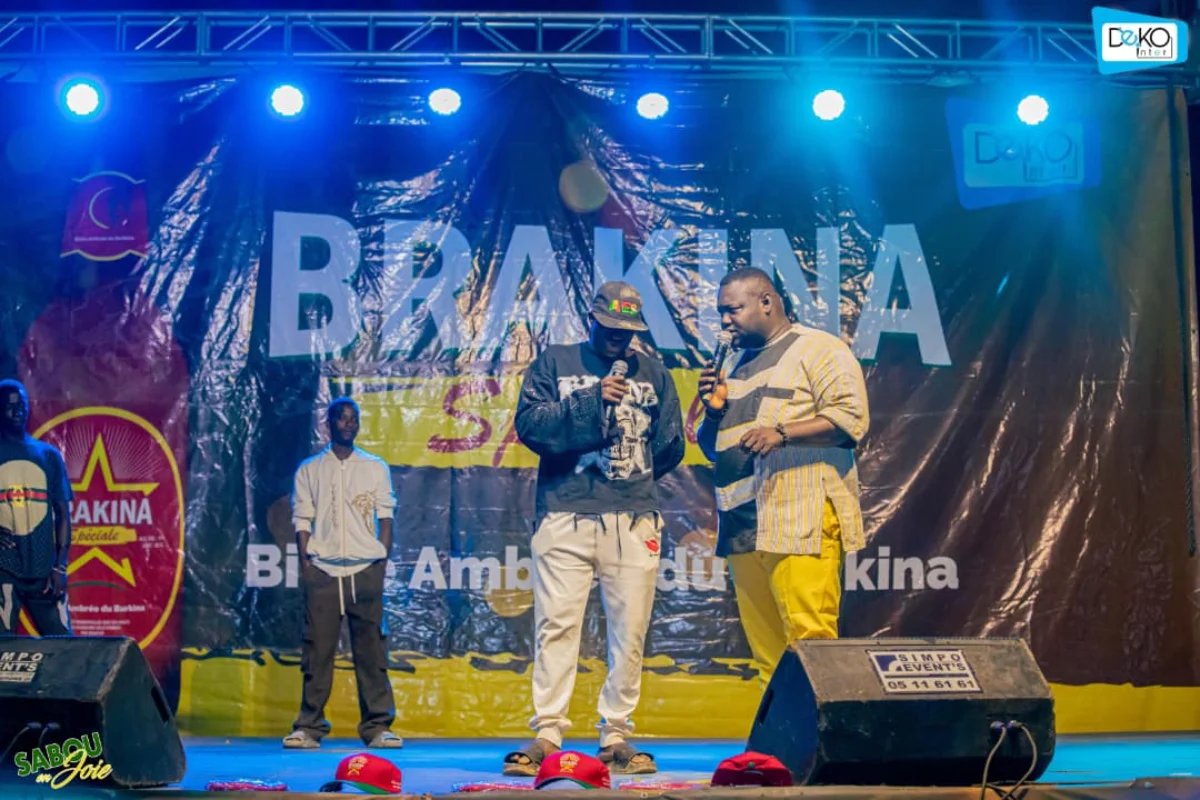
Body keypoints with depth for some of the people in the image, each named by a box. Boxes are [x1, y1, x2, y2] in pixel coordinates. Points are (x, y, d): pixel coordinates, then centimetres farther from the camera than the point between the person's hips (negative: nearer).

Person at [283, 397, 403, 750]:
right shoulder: (309, 470, 12)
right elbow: (302, 520, 9)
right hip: (322, 569, 0)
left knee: (371, 648, -2)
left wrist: (383, 560, 1)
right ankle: (309, 727, 2)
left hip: (365, 569, 0)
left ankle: (377, 726, 1)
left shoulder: (376, 468, 13)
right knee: (318, 649, -3)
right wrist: (305, 563, -1)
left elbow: (385, 516, 10)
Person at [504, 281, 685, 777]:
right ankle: (547, 735, 0)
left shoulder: (653, 373, 16)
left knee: (629, 632, 1)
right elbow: (529, 424, -4)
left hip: (634, 520, 2)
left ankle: (616, 736, 8)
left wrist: (631, 476, 6)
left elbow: (671, 447, 13)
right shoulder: (555, 363, 10)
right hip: (563, 517, -2)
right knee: (556, 626, -4)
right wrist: (590, 401, -11)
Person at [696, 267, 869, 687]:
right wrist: (713, 411, 8)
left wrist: (782, 432, -20)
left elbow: (851, 417, -10)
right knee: (763, 645, 4)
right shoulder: (735, 363, 25)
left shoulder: (817, 349, 3)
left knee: (809, 639, -14)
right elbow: (712, 447, 29)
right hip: (742, 524, 7)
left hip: (800, 520, -7)